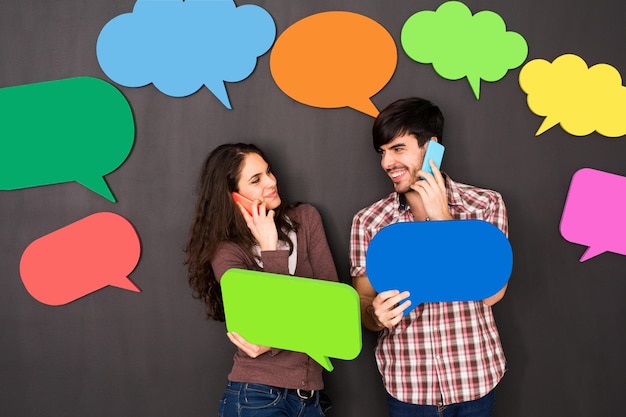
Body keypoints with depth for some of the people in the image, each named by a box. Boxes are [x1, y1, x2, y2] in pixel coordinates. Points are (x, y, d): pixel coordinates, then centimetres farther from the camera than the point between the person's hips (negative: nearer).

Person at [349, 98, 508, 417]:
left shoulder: (486, 205, -5)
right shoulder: (368, 222, -4)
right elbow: (363, 305, 0)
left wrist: (444, 219, -18)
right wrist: (376, 315, -23)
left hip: (474, 381, 0)